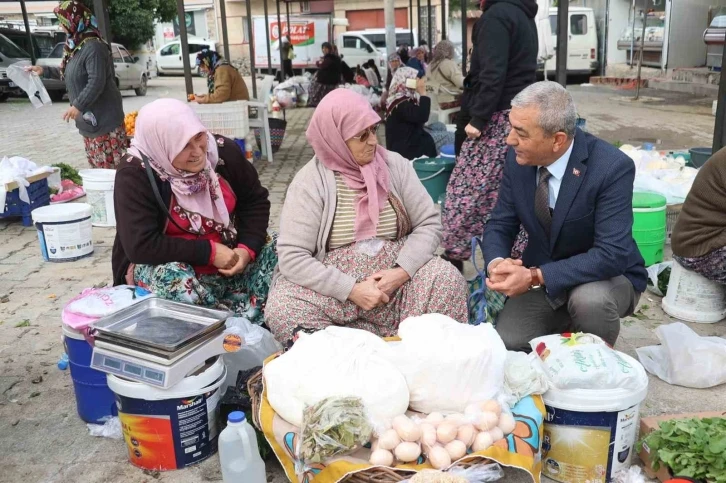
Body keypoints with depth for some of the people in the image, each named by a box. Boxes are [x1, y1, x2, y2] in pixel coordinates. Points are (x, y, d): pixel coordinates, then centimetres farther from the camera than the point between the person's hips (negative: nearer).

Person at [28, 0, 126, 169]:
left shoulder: (93, 46, -19)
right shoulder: (76, 45, 13)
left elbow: (97, 82, -26)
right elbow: (68, 73, 28)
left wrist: (78, 106, -27)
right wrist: (44, 70, 25)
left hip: (104, 117, -10)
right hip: (90, 118, 10)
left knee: (112, 165, -8)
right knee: (97, 165, 15)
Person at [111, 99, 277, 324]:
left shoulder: (223, 150, -9)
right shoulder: (134, 175, -20)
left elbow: (255, 201, 1)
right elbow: (140, 247, -27)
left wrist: (247, 249, -16)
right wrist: (209, 252, -27)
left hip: (226, 260, 4)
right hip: (162, 266, -4)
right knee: (172, 276, -36)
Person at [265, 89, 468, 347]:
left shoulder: (394, 165, 2)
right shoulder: (310, 181, -8)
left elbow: (429, 224, 1)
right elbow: (291, 257, -14)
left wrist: (403, 271, -17)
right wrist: (352, 289, -22)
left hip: (395, 275, 2)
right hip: (335, 285, -1)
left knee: (448, 279, -26)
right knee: (281, 310, -29)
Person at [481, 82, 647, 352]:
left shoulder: (612, 168, -26)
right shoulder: (518, 157, -11)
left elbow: (611, 255, -31)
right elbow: (500, 224, -3)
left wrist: (535, 277, -38)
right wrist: (496, 263, -26)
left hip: (608, 277, -4)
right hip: (539, 277, 4)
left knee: (589, 299, -36)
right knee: (504, 345, -14)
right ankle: (564, 324, 17)